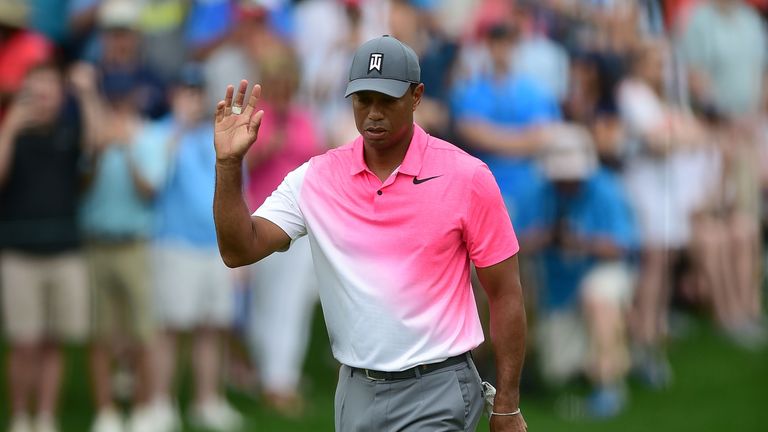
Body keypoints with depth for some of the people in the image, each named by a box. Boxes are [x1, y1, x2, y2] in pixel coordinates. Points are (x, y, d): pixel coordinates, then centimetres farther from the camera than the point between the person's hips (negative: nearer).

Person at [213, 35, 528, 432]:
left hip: (435, 394, -4)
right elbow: (239, 251, -6)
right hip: (355, 393, 4)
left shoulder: (466, 176, -8)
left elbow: (505, 294, -3)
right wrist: (229, 163, -19)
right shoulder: (316, 178, 1)